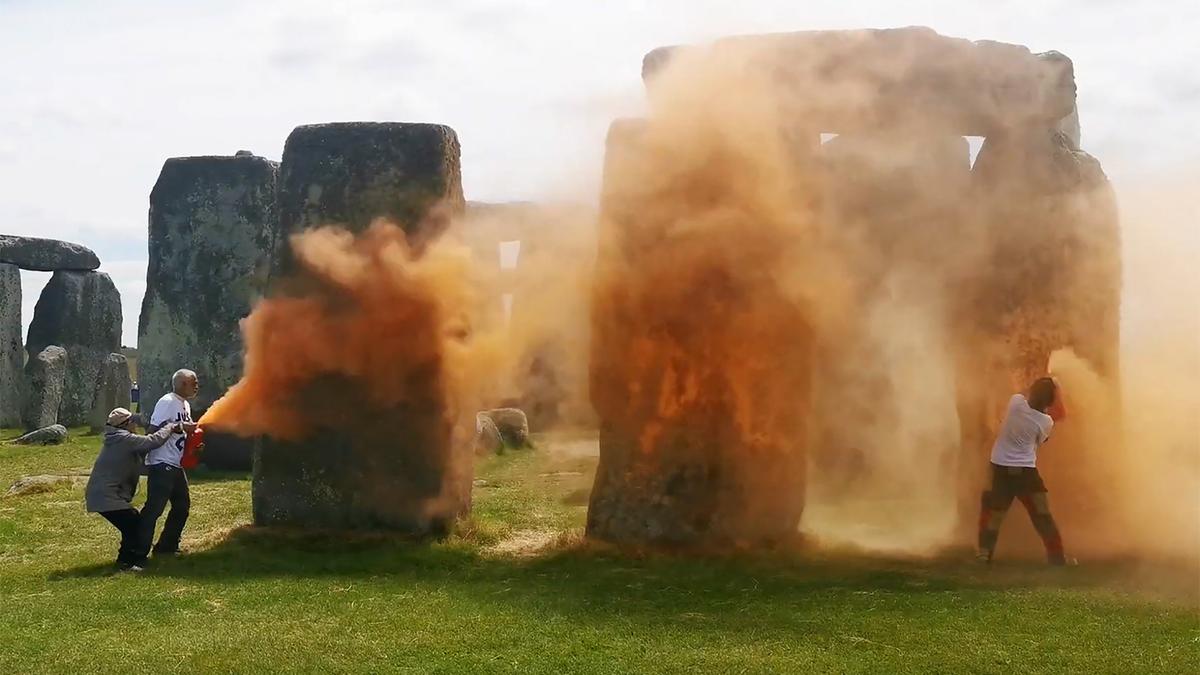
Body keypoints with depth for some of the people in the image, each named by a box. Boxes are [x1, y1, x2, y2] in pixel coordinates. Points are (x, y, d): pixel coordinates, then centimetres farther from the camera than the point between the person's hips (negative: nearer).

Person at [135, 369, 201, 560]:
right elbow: (155, 429, -21)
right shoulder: (167, 402, -13)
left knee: (182, 505, 15)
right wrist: (181, 427, -22)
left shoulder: (185, 405, 16)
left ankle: (166, 547, 25)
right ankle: (139, 552, -9)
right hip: (161, 464, -10)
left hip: (176, 465, 10)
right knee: (154, 508, -11)